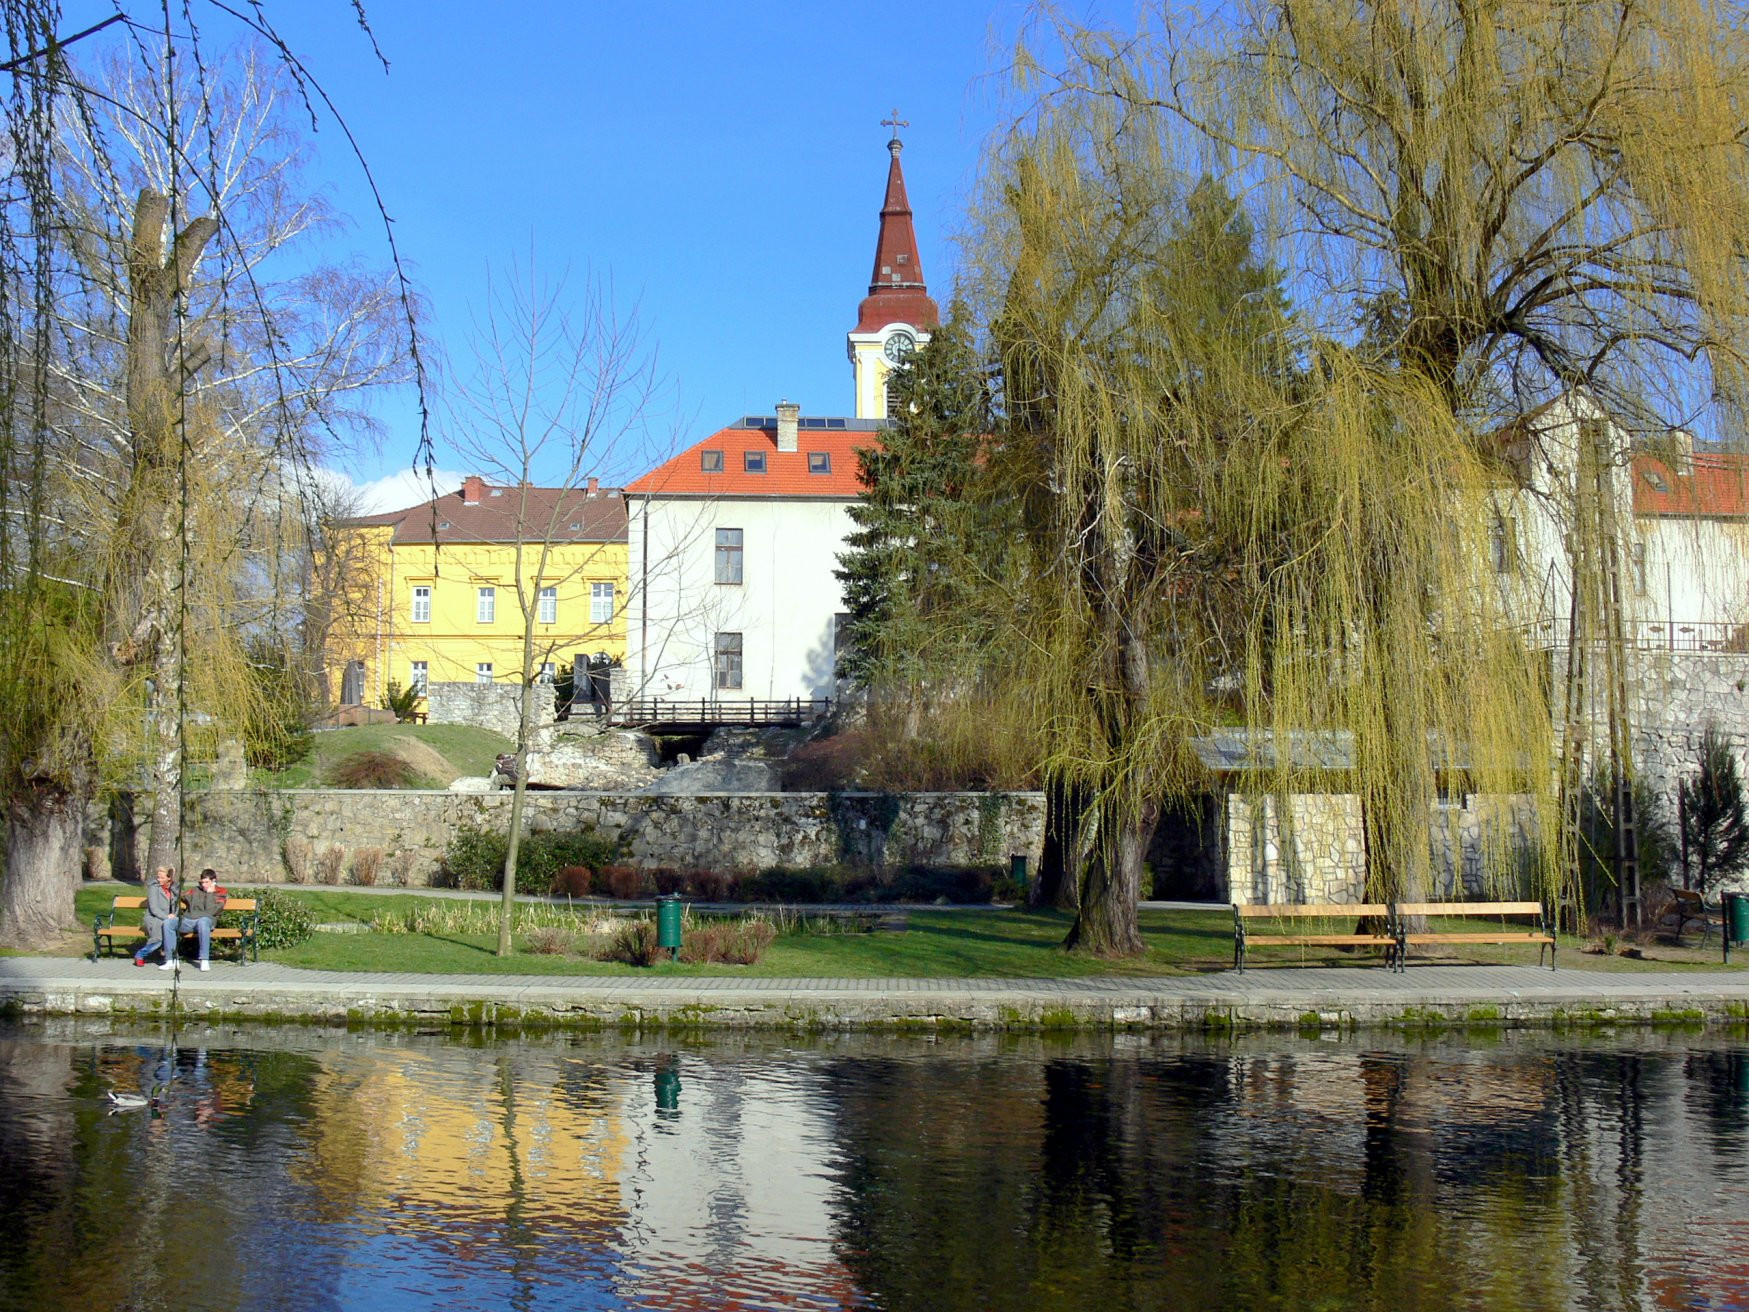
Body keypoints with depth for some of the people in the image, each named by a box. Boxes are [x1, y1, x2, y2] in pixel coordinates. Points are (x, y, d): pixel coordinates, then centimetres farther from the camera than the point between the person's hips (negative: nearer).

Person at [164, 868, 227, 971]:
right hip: (187, 920, 4)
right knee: (168, 922, -23)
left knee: (203, 922, -41)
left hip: (205, 919, -4)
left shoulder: (220, 894, 9)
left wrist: (209, 893, -1)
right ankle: (170, 960, -22)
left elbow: (210, 911, -5)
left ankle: (204, 960, -39)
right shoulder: (196, 890, 24)